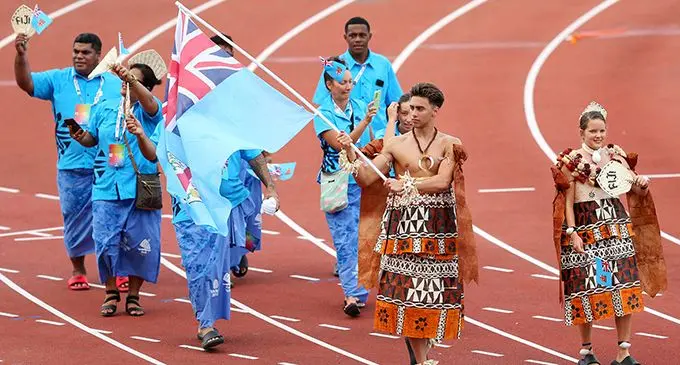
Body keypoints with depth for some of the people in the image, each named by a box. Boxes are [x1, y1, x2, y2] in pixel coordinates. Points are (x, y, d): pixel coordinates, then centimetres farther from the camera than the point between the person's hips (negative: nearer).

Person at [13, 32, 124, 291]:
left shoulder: (116, 84, 6)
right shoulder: (58, 80, 6)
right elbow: (26, 83, -5)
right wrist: (21, 55, -20)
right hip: (71, 167, 1)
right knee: (75, 218, 6)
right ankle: (78, 271, 18)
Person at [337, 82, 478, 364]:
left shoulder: (448, 145, 5)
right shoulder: (396, 145, 8)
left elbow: (442, 181, -10)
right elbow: (366, 178, 2)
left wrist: (407, 185, -13)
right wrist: (350, 154, -13)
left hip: (437, 227, 0)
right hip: (403, 226, 0)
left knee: (434, 288, -2)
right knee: (407, 288, -6)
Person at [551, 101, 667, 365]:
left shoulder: (615, 156, 8)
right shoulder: (572, 161, -3)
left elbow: (635, 190, 13)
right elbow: (567, 201, -5)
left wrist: (642, 184, -10)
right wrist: (573, 233, -13)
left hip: (617, 227, 3)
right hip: (586, 228, -3)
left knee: (626, 288, -3)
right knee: (587, 289, 0)